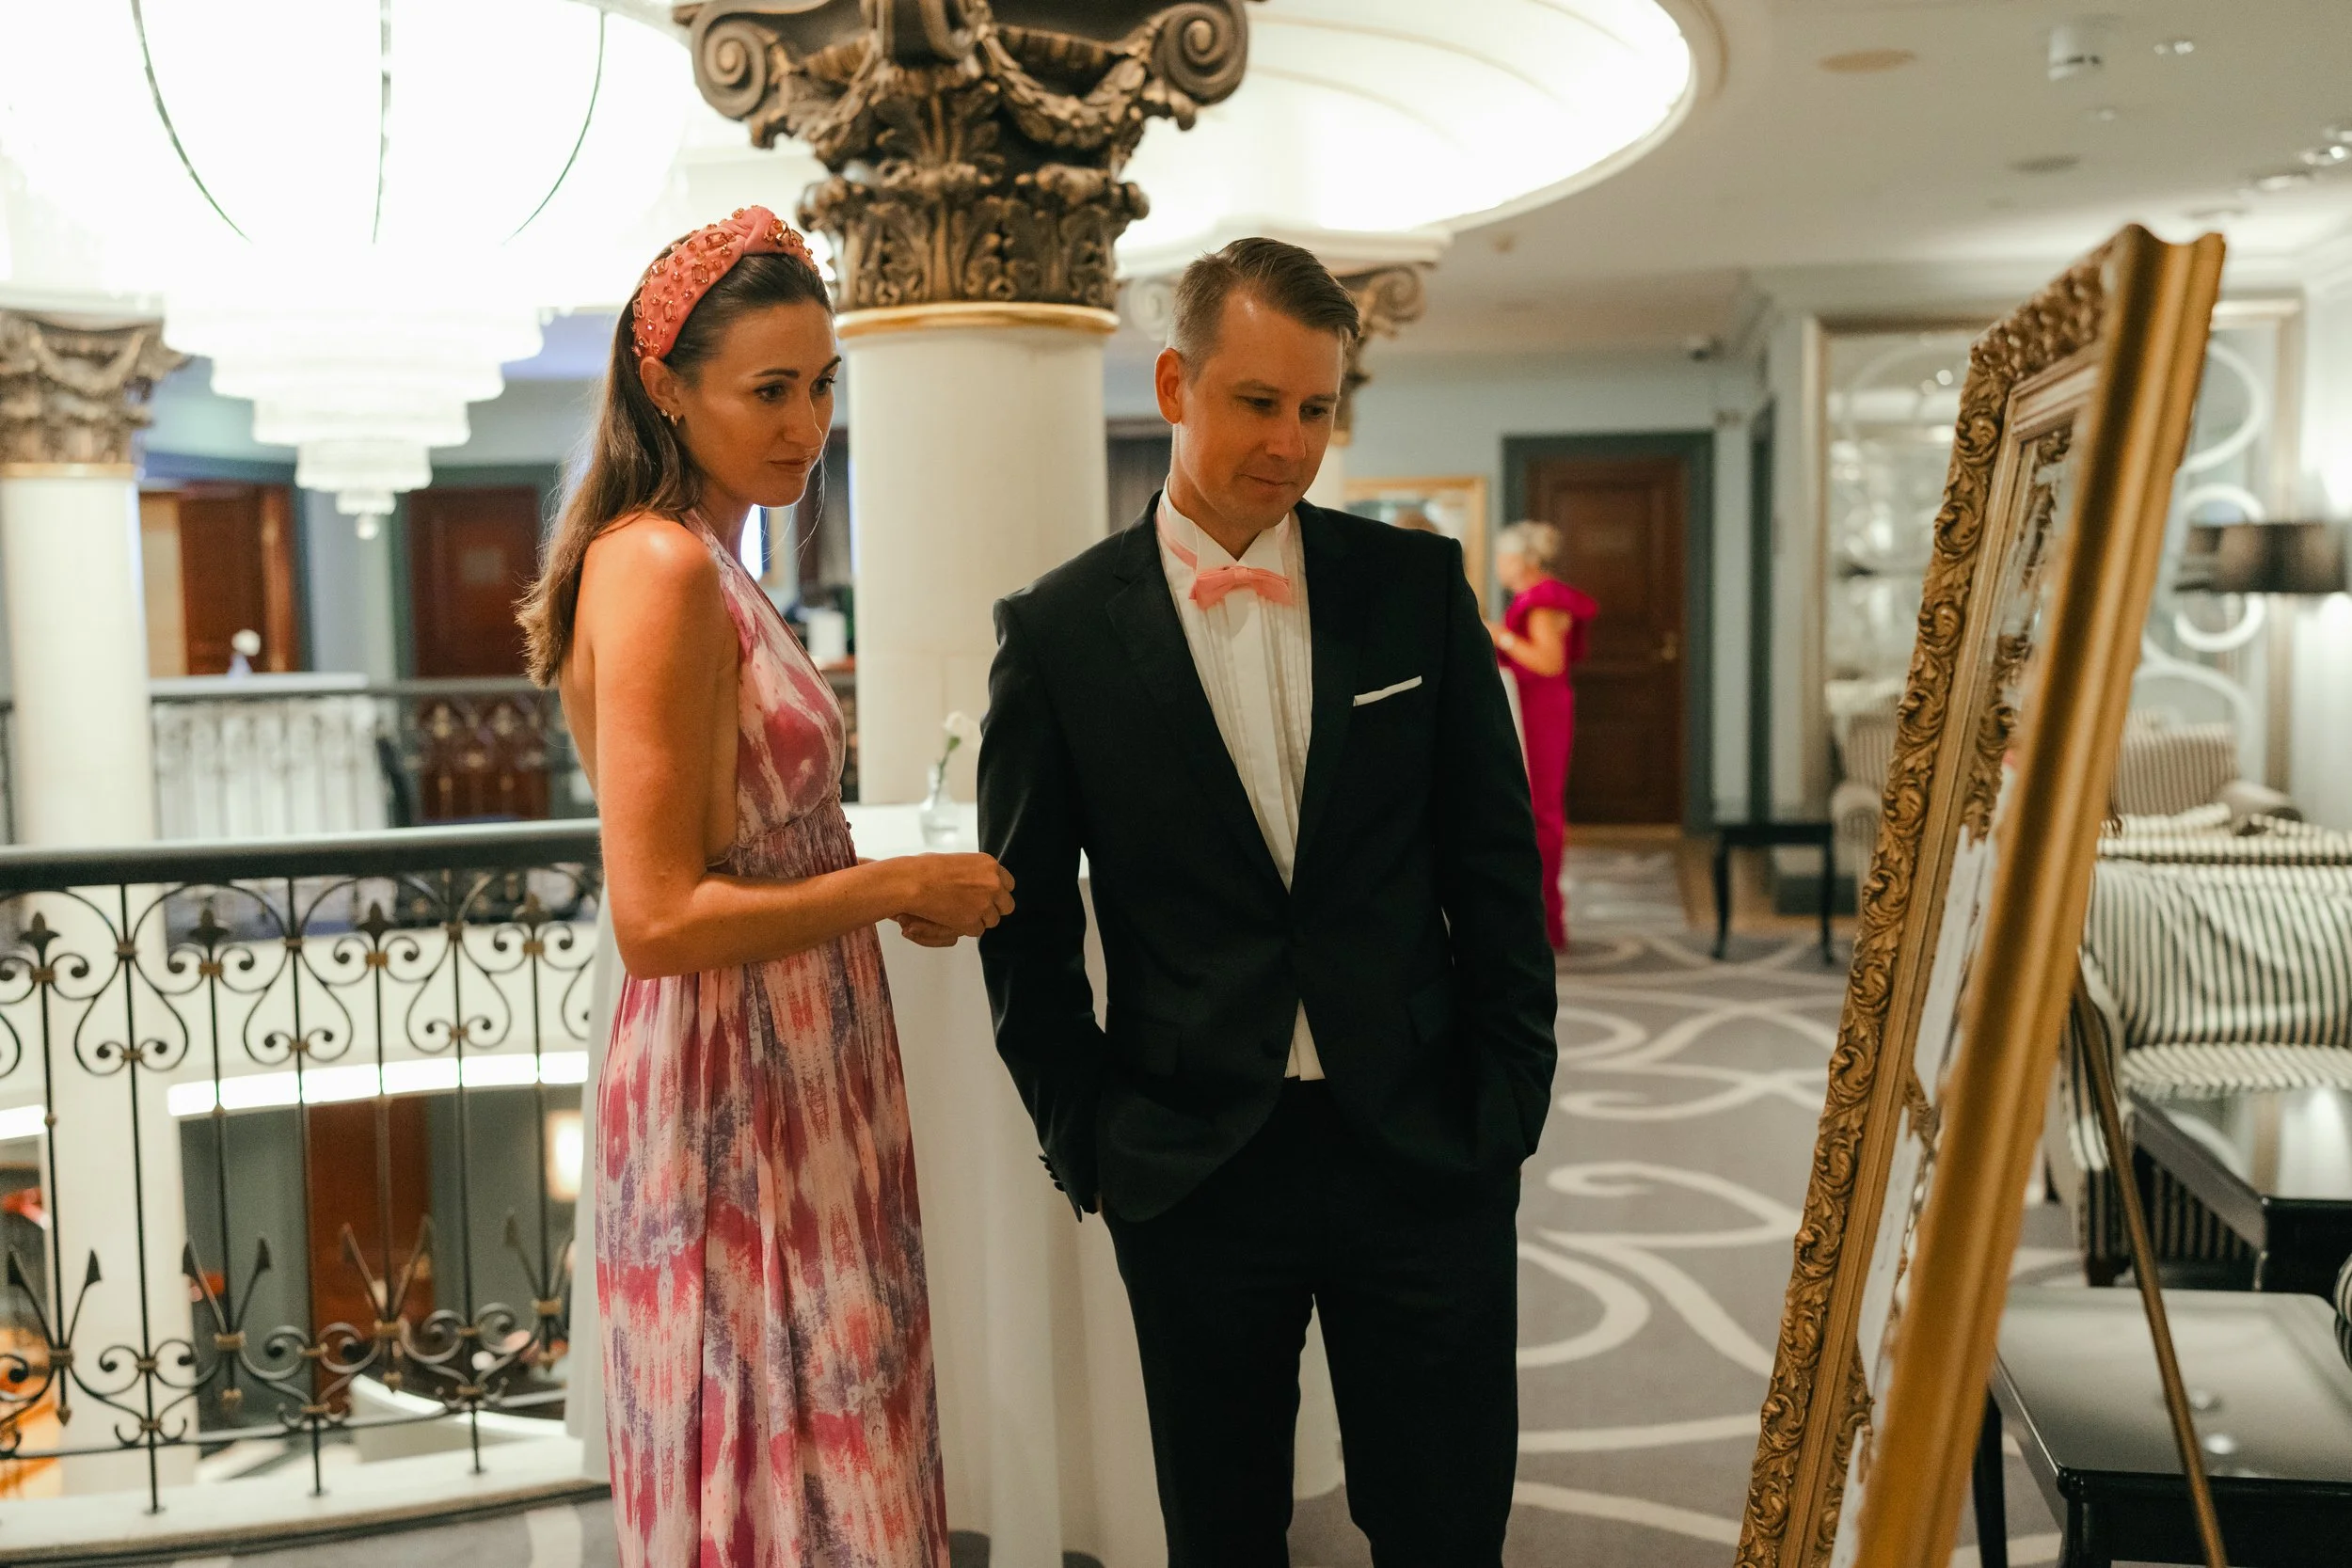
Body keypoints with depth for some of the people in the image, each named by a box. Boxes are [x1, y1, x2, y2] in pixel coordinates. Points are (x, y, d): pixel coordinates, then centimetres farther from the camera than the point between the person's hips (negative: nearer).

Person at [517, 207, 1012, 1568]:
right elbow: (659, 920, -22)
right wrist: (893, 887, -13)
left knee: (834, 1447, 19)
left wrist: (897, 887, 7)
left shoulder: (709, 561, 11)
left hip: (796, 1087, 10)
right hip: (733, 1103, -9)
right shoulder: (663, 567, -18)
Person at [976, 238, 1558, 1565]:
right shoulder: (1062, 631, -2)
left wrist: (1509, 1099, 1)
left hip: (1425, 1150, 1)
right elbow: (1028, 928, 3)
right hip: (1191, 1169, -1)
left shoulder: (1417, 585, 2)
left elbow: (1495, 859, 5)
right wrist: (1089, 1140, 1)